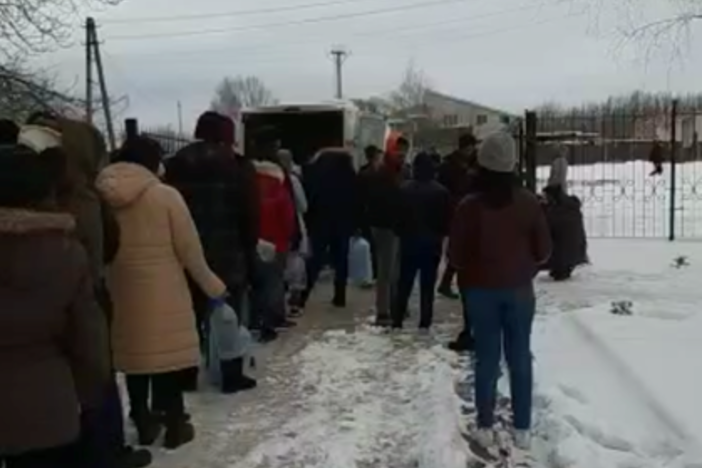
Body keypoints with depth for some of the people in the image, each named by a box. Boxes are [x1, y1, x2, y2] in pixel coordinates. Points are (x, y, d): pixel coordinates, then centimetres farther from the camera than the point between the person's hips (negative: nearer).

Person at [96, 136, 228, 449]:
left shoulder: (100, 197, -3)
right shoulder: (165, 196, -12)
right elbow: (190, 250, -8)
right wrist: (212, 286, 4)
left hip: (121, 294, 4)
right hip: (162, 294, -4)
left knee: (134, 356, 16)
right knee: (168, 356, 8)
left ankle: (144, 424, 28)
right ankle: (175, 426, 20)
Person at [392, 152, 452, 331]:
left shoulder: (404, 189, -3)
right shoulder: (441, 191, -6)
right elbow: (447, 219, -3)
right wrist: (441, 235, 11)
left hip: (409, 241, 1)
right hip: (432, 243, -1)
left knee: (404, 284, 10)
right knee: (427, 286, 4)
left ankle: (397, 321, 10)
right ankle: (424, 324, 4)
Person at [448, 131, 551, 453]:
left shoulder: (469, 206, -13)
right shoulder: (529, 202, -7)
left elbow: (455, 255, -7)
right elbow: (543, 251, -1)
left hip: (481, 291, -1)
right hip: (520, 291, 1)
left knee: (487, 358, 9)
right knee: (520, 358, 11)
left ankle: (485, 427, 15)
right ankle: (522, 429, 17)